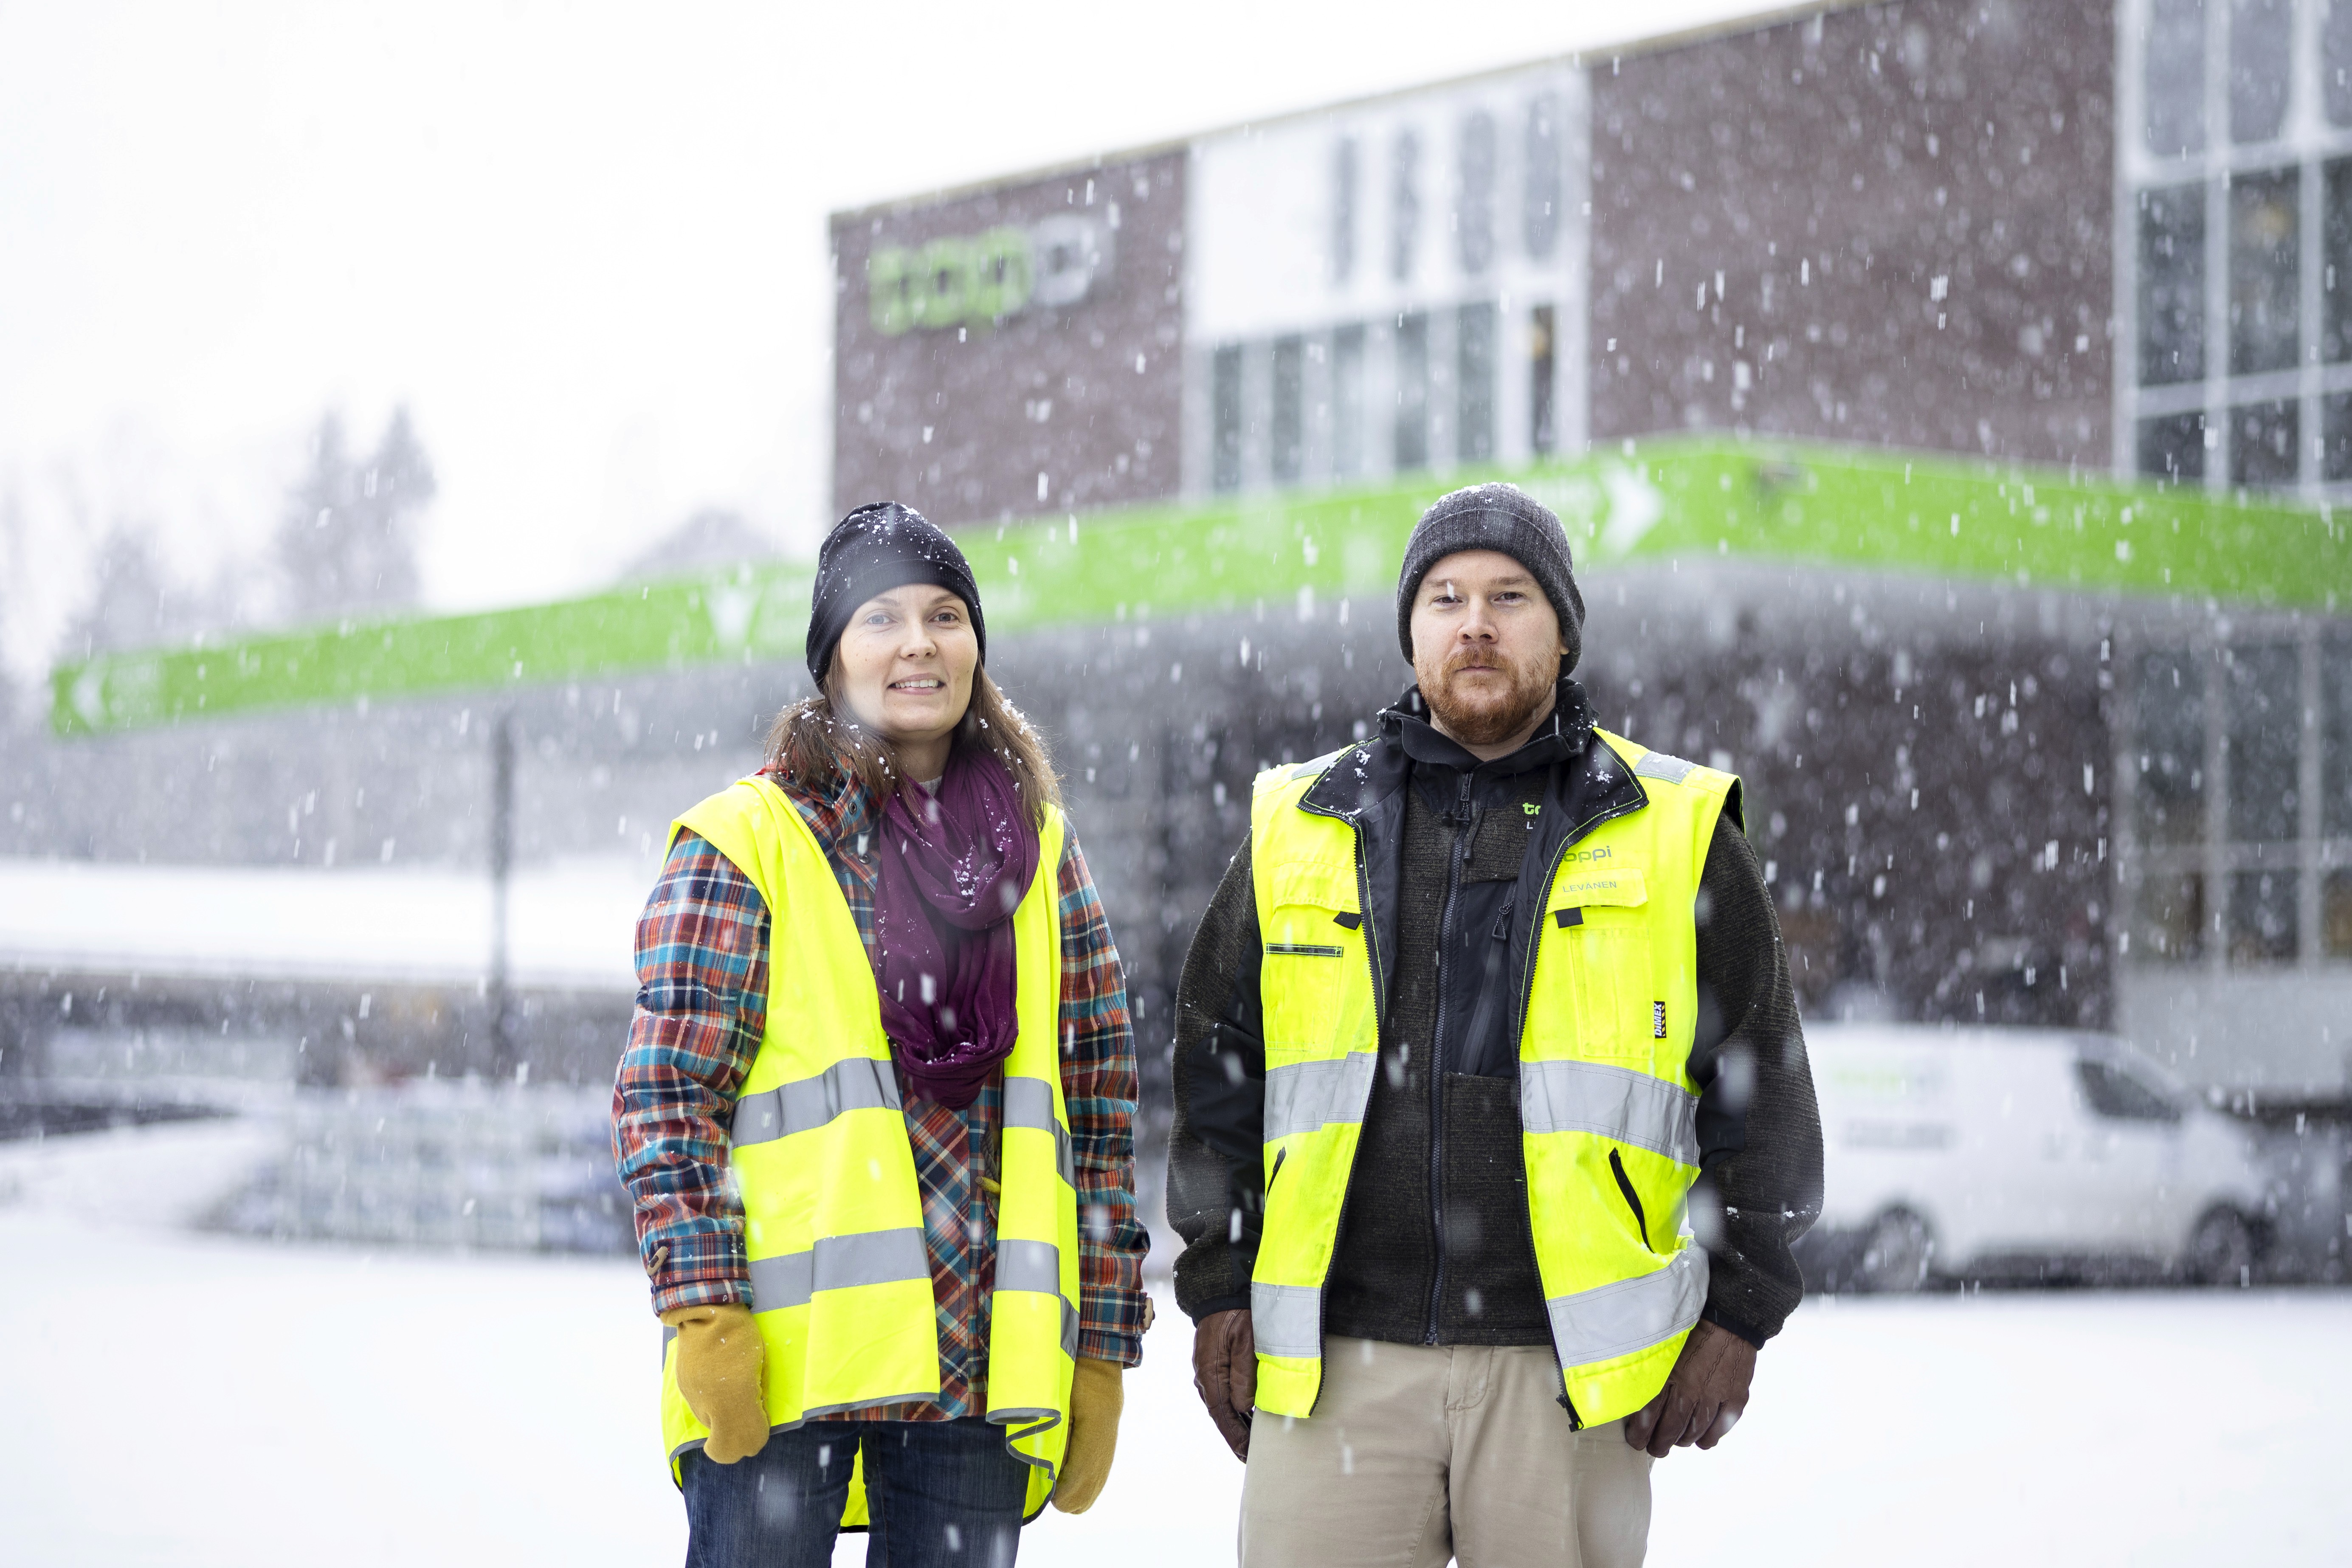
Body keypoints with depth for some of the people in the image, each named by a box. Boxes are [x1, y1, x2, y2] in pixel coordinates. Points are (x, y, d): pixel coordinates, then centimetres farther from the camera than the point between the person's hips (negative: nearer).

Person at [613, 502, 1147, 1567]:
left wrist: (1101, 1349, 8)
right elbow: (666, 1097, -4)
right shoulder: (746, 841, 1)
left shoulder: (1040, 853, 13)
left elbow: (1102, 1111, 13)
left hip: (983, 1360, 4)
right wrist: (703, 1310, -14)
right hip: (787, 1350, -4)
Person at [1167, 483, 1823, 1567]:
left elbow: (1761, 1096, 7)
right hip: (1336, 1365, 1)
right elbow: (1216, 1076, 16)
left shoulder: (1677, 835, 6)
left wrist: (1736, 1313, 1)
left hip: (1569, 1373, -1)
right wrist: (1217, 1285, 9)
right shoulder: (1299, 832, 11)